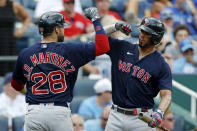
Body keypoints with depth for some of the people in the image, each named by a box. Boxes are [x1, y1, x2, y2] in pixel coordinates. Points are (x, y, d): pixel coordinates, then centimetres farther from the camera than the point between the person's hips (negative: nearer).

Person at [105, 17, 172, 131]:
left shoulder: (161, 65, -2)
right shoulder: (122, 48, 9)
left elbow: (166, 95, -9)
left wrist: (159, 112, -29)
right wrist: (116, 26, -3)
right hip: (116, 116, 3)